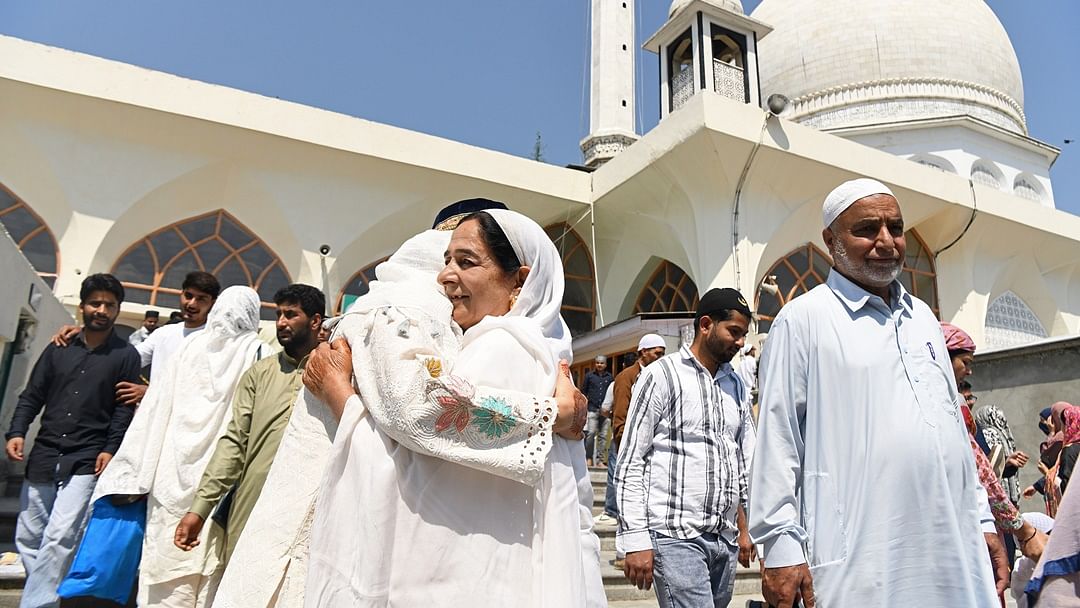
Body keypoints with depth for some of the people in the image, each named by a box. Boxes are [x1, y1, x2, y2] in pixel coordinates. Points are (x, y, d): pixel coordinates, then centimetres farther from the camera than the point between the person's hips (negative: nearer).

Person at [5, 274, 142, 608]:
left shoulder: (125, 355, 2)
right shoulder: (59, 348, 12)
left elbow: (125, 408, -2)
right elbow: (32, 395, 13)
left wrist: (110, 449, -10)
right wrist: (17, 432, 0)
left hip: (87, 462, -4)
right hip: (44, 455, 4)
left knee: (60, 537, -14)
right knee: (28, 536, 9)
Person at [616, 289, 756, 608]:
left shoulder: (737, 386, 15)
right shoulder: (661, 376, -5)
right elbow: (630, 464, -7)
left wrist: (744, 529, 13)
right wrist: (636, 542, -12)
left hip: (725, 541, 6)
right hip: (676, 537, -6)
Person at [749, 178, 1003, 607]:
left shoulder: (923, 317, 16)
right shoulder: (804, 319, -6)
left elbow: (954, 424, 21)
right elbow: (777, 438, -10)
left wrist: (982, 517, 17)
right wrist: (782, 544, -13)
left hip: (955, 547, 7)